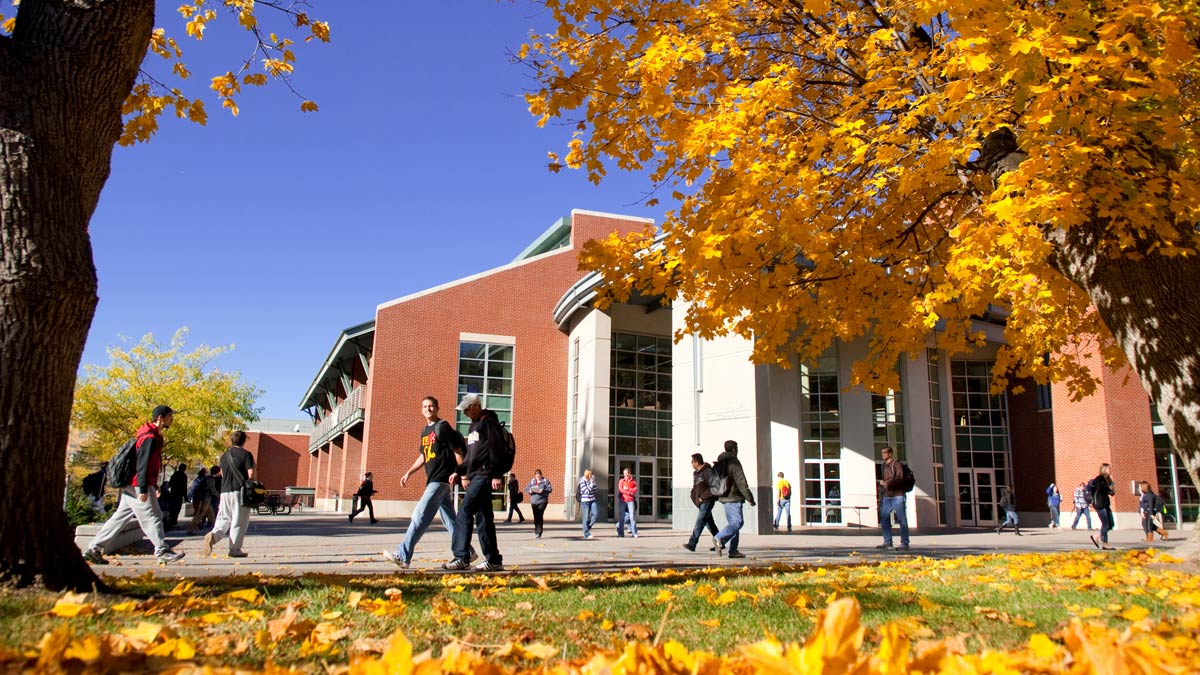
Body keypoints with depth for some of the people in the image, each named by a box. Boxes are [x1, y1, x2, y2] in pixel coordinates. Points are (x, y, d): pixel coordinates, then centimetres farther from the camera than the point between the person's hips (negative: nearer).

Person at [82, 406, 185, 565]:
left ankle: (94, 549, 14)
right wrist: (143, 488, -24)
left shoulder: (153, 437, 17)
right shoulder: (150, 438, -14)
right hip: (139, 486, -10)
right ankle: (162, 552, -1)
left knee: (120, 517, 11)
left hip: (131, 486, 10)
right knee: (152, 517, -5)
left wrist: (151, 486, 23)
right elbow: (142, 464, -21)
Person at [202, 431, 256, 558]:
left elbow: (222, 473, 21)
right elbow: (250, 473, -11)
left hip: (225, 490, 5)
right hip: (240, 490, -5)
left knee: (224, 518, 12)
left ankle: (213, 535, -15)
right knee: (239, 520, 1)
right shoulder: (246, 454, -5)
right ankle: (235, 549, 2)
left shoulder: (224, 456, 14)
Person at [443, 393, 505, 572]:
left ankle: (462, 557, -10)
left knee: (464, 513, -13)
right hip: (476, 476, 10)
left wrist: (497, 475, -21)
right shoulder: (475, 425, 21)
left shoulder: (488, 422, -8)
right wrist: (459, 471, 17)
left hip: (485, 475, -10)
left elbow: (496, 450, -16)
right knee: (483, 517, 9)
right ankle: (493, 560, 12)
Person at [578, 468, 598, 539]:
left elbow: (595, 490, 10)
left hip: (592, 500, 5)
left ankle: (589, 527, 17)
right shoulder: (582, 481, -11)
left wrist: (594, 482, -4)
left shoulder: (591, 480, 6)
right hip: (585, 501, -5)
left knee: (595, 514, -9)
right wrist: (591, 483, -20)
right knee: (586, 517, -1)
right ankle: (586, 534, 8)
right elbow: (587, 491, -18)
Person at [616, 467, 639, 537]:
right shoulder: (621, 481, 12)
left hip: (630, 500, -1)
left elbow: (635, 490, -4)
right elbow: (620, 489, -4)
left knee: (632, 516, -8)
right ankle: (621, 533, 5)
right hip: (622, 500, 1)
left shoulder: (633, 481, 11)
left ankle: (634, 533, -7)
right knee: (621, 516, 0)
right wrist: (630, 493, -10)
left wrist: (627, 489, -11)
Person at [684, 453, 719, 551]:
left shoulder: (707, 472, -15)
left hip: (707, 501, -9)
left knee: (700, 522, -14)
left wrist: (703, 497, -18)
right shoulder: (696, 473, 13)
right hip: (701, 502, 9)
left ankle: (692, 544, -19)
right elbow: (695, 487, 23)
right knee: (709, 523, 13)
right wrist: (693, 496, 5)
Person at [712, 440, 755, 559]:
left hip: (724, 497, 9)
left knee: (733, 522, 11)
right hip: (733, 497, -9)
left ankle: (733, 551, 8)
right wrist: (750, 498, -10)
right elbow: (741, 482, -14)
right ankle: (719, 538, -27)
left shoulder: (720, 463, 16)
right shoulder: (734, 462, -11)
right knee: (737, 522, -13)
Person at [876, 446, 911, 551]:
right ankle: (887, 541, 13)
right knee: (884, 518, 4)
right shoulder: (884, 465, 18)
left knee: (902, 520, -4)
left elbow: (900, 479, -13)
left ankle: (904, 543, 0)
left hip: (897, 496, -7)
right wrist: (882, 484, 8)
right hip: (887, 496, 7)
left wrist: (887, 483, -18)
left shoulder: (897, 464, -4)